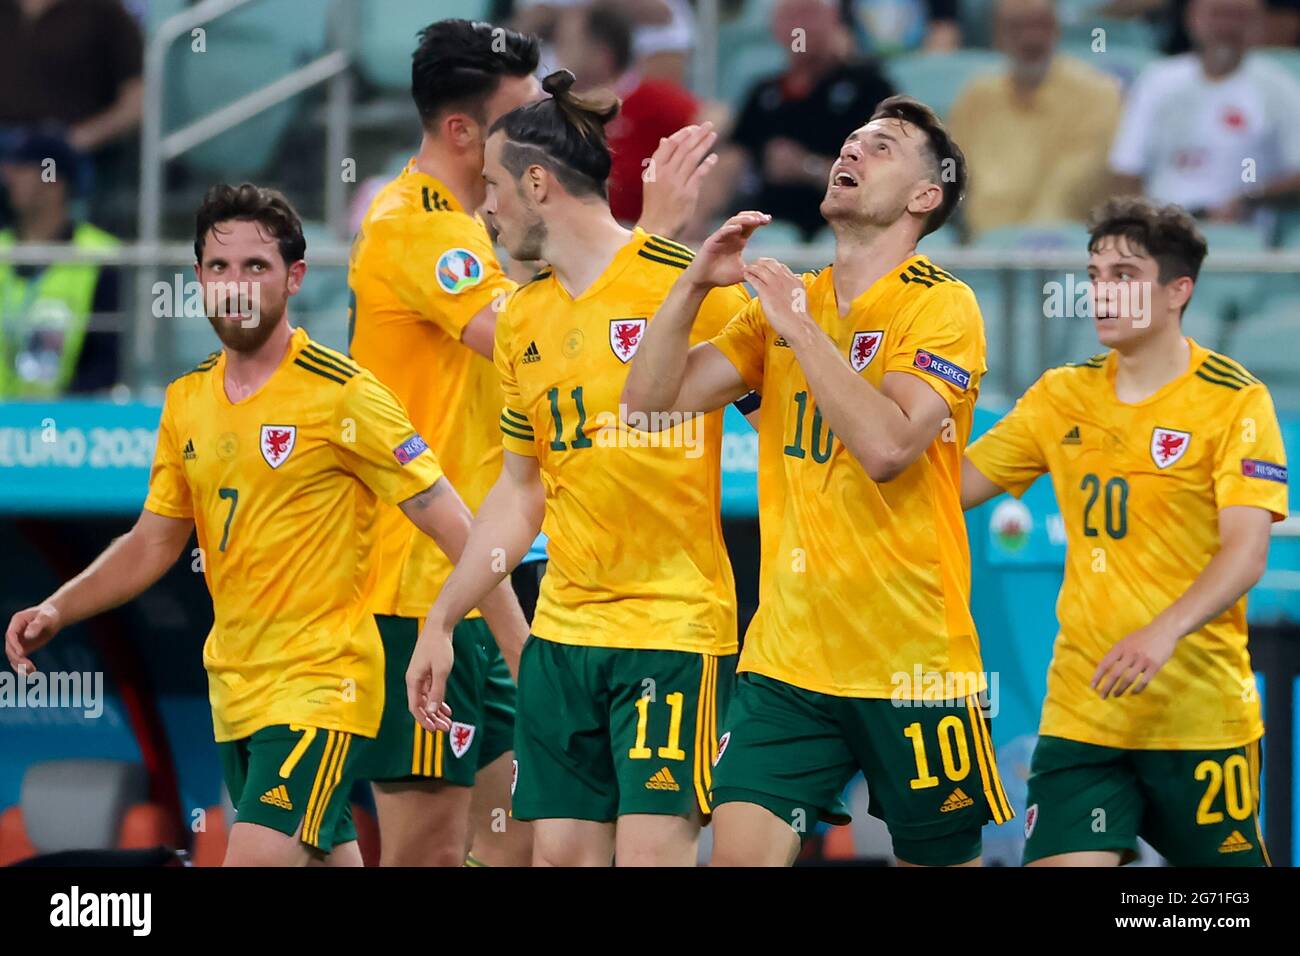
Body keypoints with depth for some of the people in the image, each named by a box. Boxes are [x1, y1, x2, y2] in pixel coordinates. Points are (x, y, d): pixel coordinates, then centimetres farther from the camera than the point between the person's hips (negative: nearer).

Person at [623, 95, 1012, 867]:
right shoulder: (783, 301, 10)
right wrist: (695, 284, -7)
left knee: (941, 858, 5)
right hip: (787, 655, 4)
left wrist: (799, 327, -18)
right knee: (741, 850, -9)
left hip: (912, 658, -4)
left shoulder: (941, 306, -7)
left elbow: (887, 446, -23)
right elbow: (653, 399, 5)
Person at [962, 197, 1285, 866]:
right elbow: (953, 485, 12)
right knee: (1061, 863, -12)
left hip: (1201, 714, -3)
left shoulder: (1235, 401, -6)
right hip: (1082, 710, 3)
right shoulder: (1062, 396, 9)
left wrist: (1165, 632, -30)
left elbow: (1246, 555, -14)